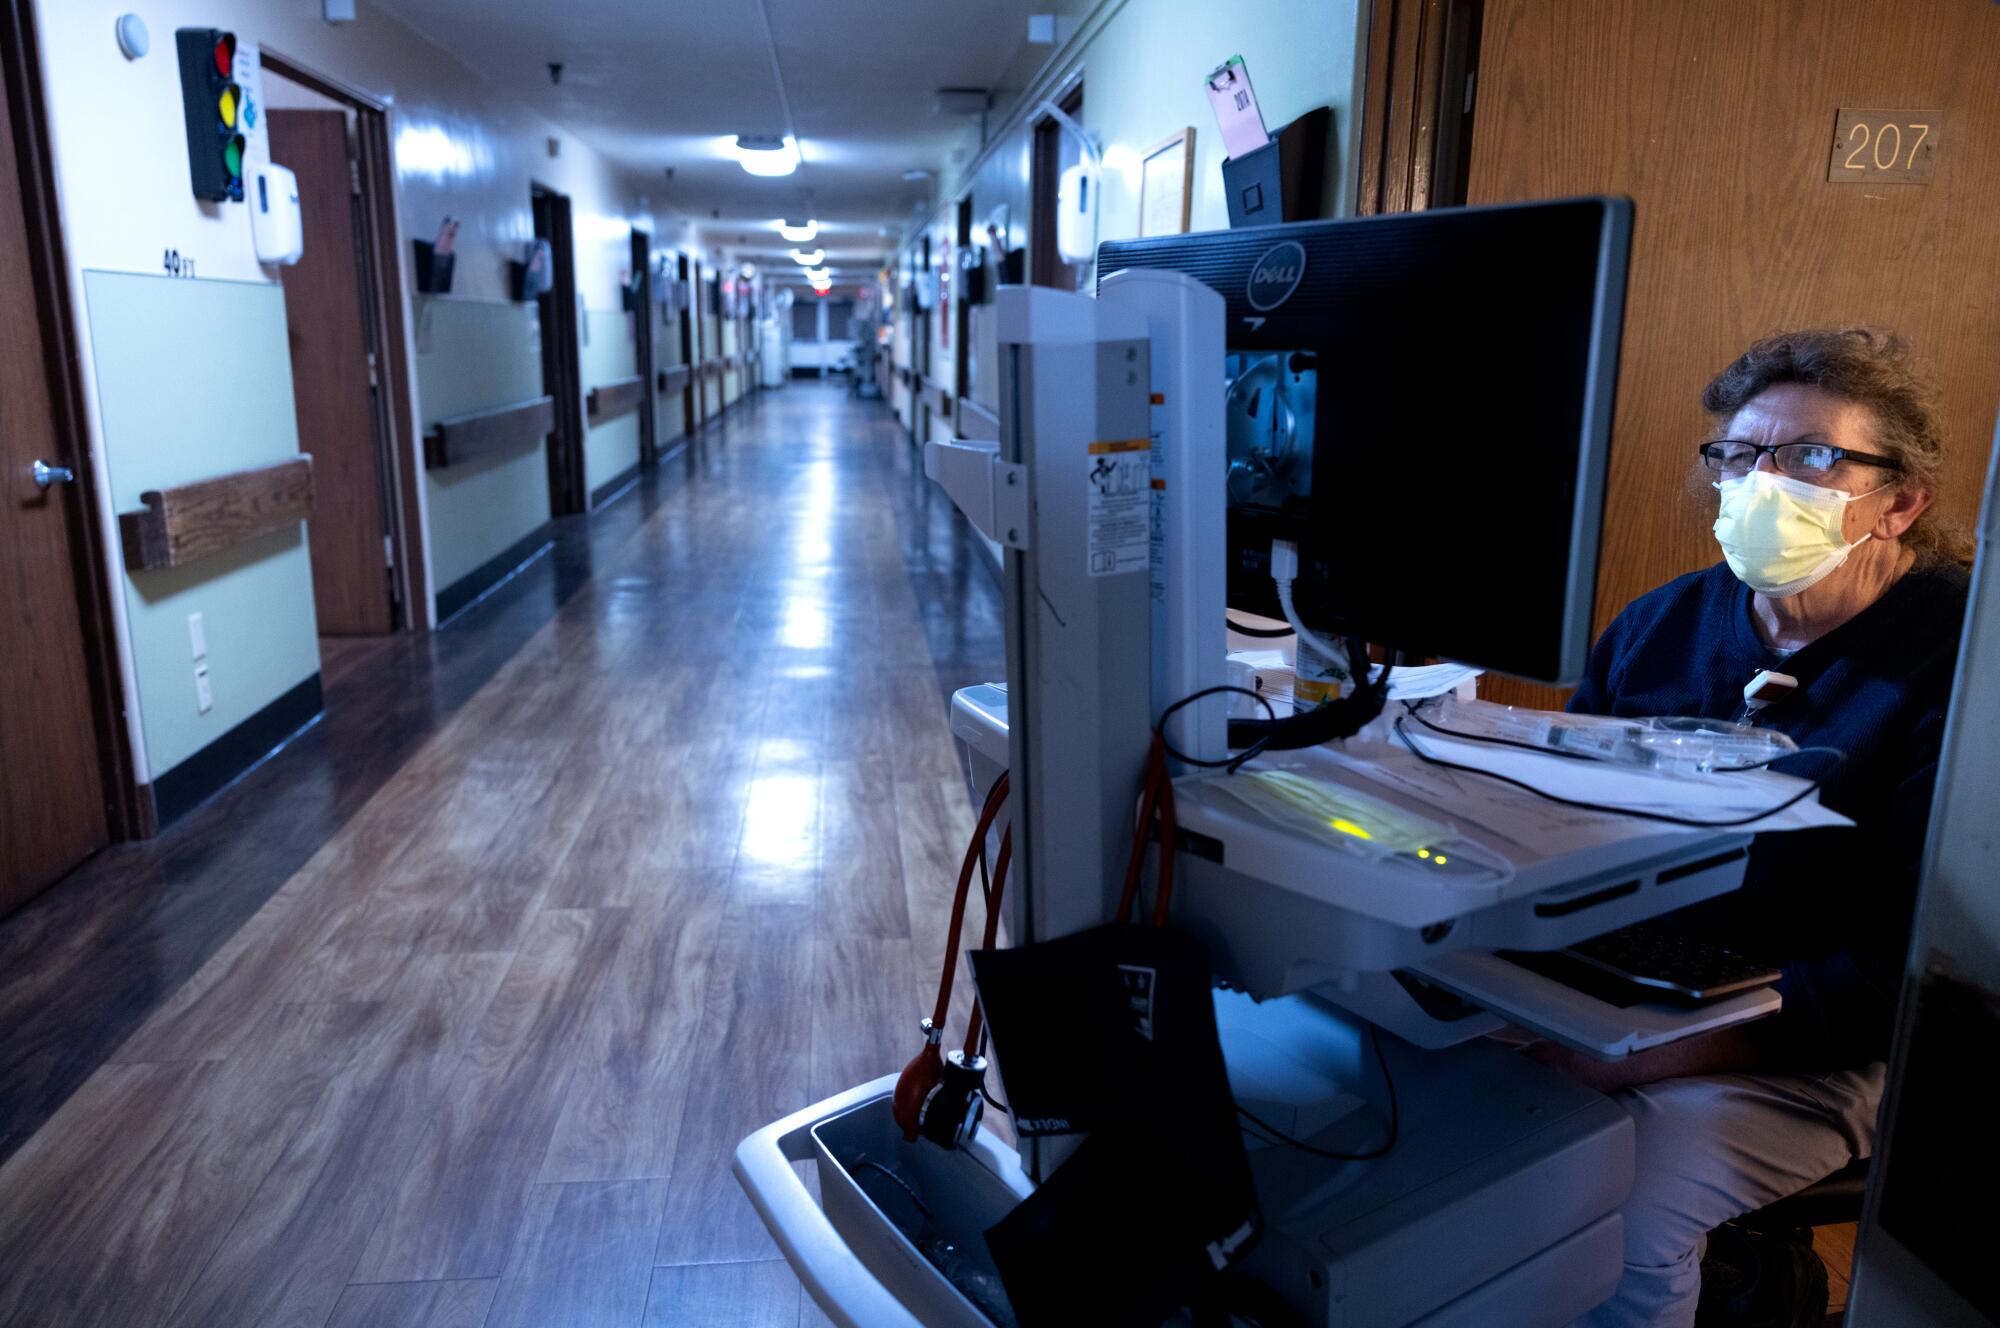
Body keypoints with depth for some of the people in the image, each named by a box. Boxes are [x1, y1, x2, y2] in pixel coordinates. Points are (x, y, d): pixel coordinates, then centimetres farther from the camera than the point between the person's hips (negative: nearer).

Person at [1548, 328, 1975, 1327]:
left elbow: (1914, 970, -16)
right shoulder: (1662, 625, 8)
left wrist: (1682, 1045, -25)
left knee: (1625, 1194, -29)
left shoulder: (1954, 670, -10)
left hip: (1812, 1054, -5)